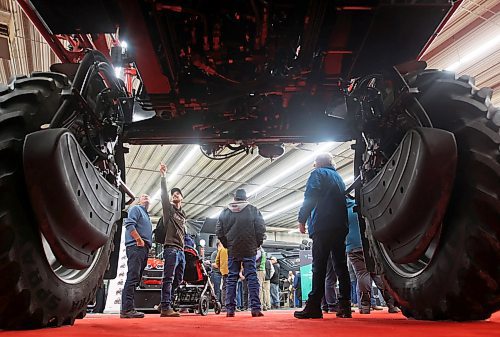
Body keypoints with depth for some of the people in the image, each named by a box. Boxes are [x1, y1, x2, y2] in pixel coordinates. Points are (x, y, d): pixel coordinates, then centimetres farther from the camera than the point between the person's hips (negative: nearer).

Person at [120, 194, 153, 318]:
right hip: (136, 247, -9)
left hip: (144, 248, 9)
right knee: (133, 277, -15)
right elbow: (129, 224, -13)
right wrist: (139, 240, -16)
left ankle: (127, 308, 9)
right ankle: (127, 309, -17)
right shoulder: (136, 209, 5)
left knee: (136, 279, 7)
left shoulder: (147, 215, 31)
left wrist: (147, 244, 11)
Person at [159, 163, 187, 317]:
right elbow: (163, 195, -8)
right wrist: (163, 176, -15)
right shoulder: (168, 208, 7)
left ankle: (168, 306, 13)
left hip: (181, 250, 8)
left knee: (177, 280, 7)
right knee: (169, 278, -14)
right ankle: (165, 307, -16)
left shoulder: (183, 214, 26)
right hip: (171, 248, -8)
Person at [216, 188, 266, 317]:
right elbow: (261, 228, -4)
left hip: (232, 251, 2)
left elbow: (219, 232, 6)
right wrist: (257, 244, 7)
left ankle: (230, 309, 5)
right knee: (252, 277, 0)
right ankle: (255, 308, -4)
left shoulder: (225, 212, 7)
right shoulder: (253, 210, 0)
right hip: (249, 250, -2)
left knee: (231, 278, 6)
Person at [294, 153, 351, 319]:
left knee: (319, 267, -10)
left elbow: (310, 197, -10)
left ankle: (314, 307, -12)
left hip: (322, 226, -7)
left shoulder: (318, 173, 4)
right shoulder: (339, 177, 27)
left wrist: (302, 219, -7)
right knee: (341, 266, 6)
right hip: (340, 227, 7)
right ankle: (344, 306, 6)